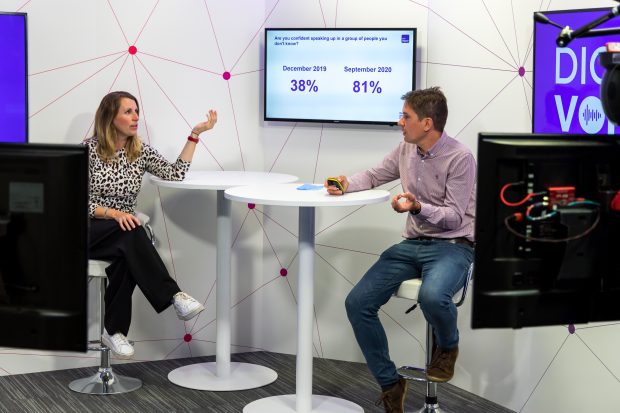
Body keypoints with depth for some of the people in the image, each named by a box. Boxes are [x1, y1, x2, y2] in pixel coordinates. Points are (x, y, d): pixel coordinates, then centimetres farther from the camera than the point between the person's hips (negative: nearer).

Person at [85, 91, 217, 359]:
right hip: (88, 233, -4)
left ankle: (115, 330, -22)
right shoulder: (89, 149, -7)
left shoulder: (140, 151, 7)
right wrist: (113, 213, -24)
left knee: (127, 258, -32)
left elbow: (176, 174, -4)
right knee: (131, 235, -36)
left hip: (123, 234, 4)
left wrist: (195, 135, -7)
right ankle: (173, 296, -37)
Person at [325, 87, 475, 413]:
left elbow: (454, 217, -16)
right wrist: (347, 185, -3)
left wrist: (418, 208, -33)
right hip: (412, 245, 7)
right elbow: (374, 176, 19)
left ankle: (447, 346, -2)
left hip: (453, 247, -7)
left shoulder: (460, 158, -15)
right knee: (357, 303, -8)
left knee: (432, 297, -39)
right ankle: (390, 383, 5)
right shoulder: (406, 149, 5)